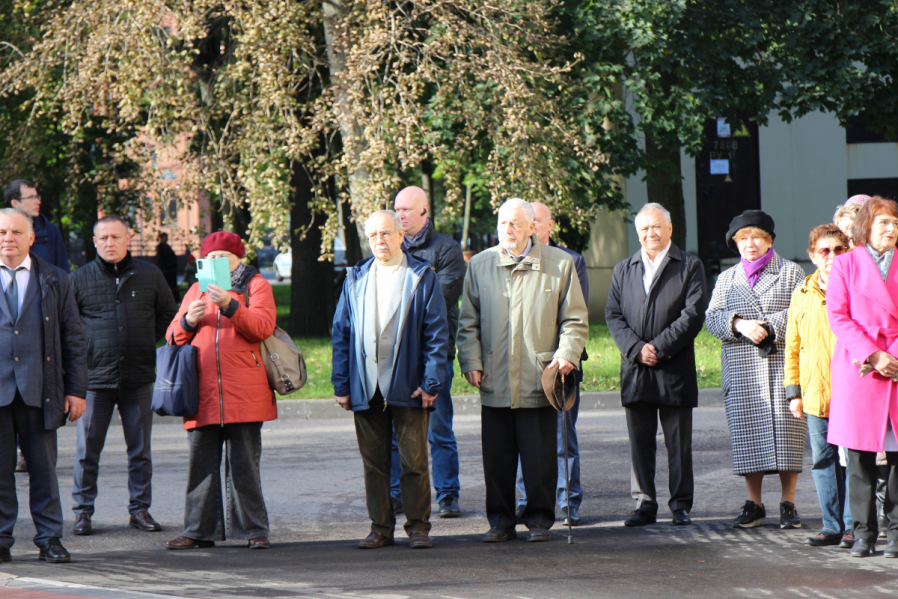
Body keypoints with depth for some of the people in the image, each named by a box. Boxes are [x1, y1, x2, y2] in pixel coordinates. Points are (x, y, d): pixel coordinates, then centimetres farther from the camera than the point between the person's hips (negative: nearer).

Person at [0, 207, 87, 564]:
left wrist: (76, 390, 3)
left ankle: (49, 539, 11)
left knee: (44, 468, 4)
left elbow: (74, 339, 9)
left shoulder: (56, 281, 9)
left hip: (39, 390, 0)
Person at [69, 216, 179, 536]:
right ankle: (83, 511, 7)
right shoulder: (80, 278, 1)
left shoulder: (149, 275, 6)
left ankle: (140, 508, 16)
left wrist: (149, 342, 11)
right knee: (87, 448, -1)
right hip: (94, 377, -2)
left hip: (139, 377, 2)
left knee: (140, 449, 7)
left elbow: (168, 314, 19)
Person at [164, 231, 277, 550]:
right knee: (201, 463, 3)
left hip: (243, 393, -3)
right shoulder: (196, 290, 20)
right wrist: (187, 321, -5)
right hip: (203, 393, 4)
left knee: (244, 464, -2)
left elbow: (263, 326, -7)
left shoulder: (255, 285, 9)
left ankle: (254, 530, 4)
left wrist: (230, 306, -19)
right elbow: (173, 338, 17)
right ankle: (199, 530, 7)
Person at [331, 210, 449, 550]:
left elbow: (436, 334, -1)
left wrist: (431, 381, -9)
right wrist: (341, 384, 5)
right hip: (366, 390, 3)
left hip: (408, 388, -3)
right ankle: (380, 528, 13)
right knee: (374, 462, 6)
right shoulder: (356, 280, 12)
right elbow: (341, 333, 12)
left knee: (414, 461, 0)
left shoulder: (423, 278, 3)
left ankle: (418, 526, 7)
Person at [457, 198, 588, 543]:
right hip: (494, 382, 2)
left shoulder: (559, 265, 5)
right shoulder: (479, 266, 11)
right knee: (496, 459, 3)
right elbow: (468, 322, 13)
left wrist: (566, 353, -8)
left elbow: (575, 320, 7)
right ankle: (501, 521, 14)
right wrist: (471, 362, 2)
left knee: (539, 458, 0)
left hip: (539, 381, -2)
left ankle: (540, 519, 13)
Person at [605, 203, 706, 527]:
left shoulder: (690, 266, 4)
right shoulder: (623, 270, 15)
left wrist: (659, 348, -13)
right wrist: (636, 349, -10)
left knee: (678, 441, 1)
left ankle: (681, 504, 8)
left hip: (675, 369, -3)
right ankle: (644, 503, 10)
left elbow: (693, 314, -7)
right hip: (635, 369, 3)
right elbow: (613, 315, 7)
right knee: (640, 440, 5)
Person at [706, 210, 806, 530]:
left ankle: (788, 504, 2)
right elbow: (712, 318, 8)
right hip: (742, 371, 3)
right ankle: (754, 506, 8)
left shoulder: (791, 273, 9)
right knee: (747, 433, 0)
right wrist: (739, 325, -11)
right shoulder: (726, 278, 19)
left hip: (782, 366, -3)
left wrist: (769, 326, -15)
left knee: (785, 433, -6)